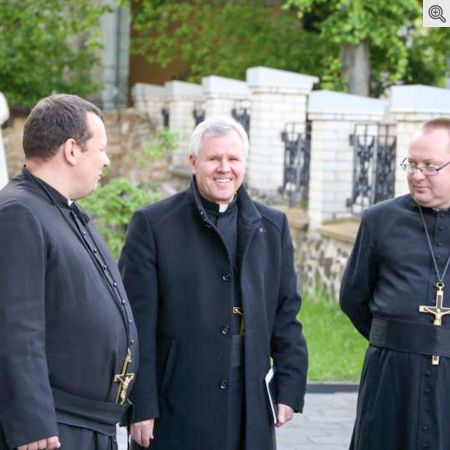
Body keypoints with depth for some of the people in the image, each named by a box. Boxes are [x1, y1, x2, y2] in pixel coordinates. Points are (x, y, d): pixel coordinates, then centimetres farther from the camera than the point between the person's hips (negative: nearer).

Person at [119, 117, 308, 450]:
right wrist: (140, 406, -10)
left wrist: (289, 389, 6)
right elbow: (138, 322, -6)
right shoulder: (152, 224, -2)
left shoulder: (272, 226, 11)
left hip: (250, 412, 4)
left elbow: (286, 314, 13)